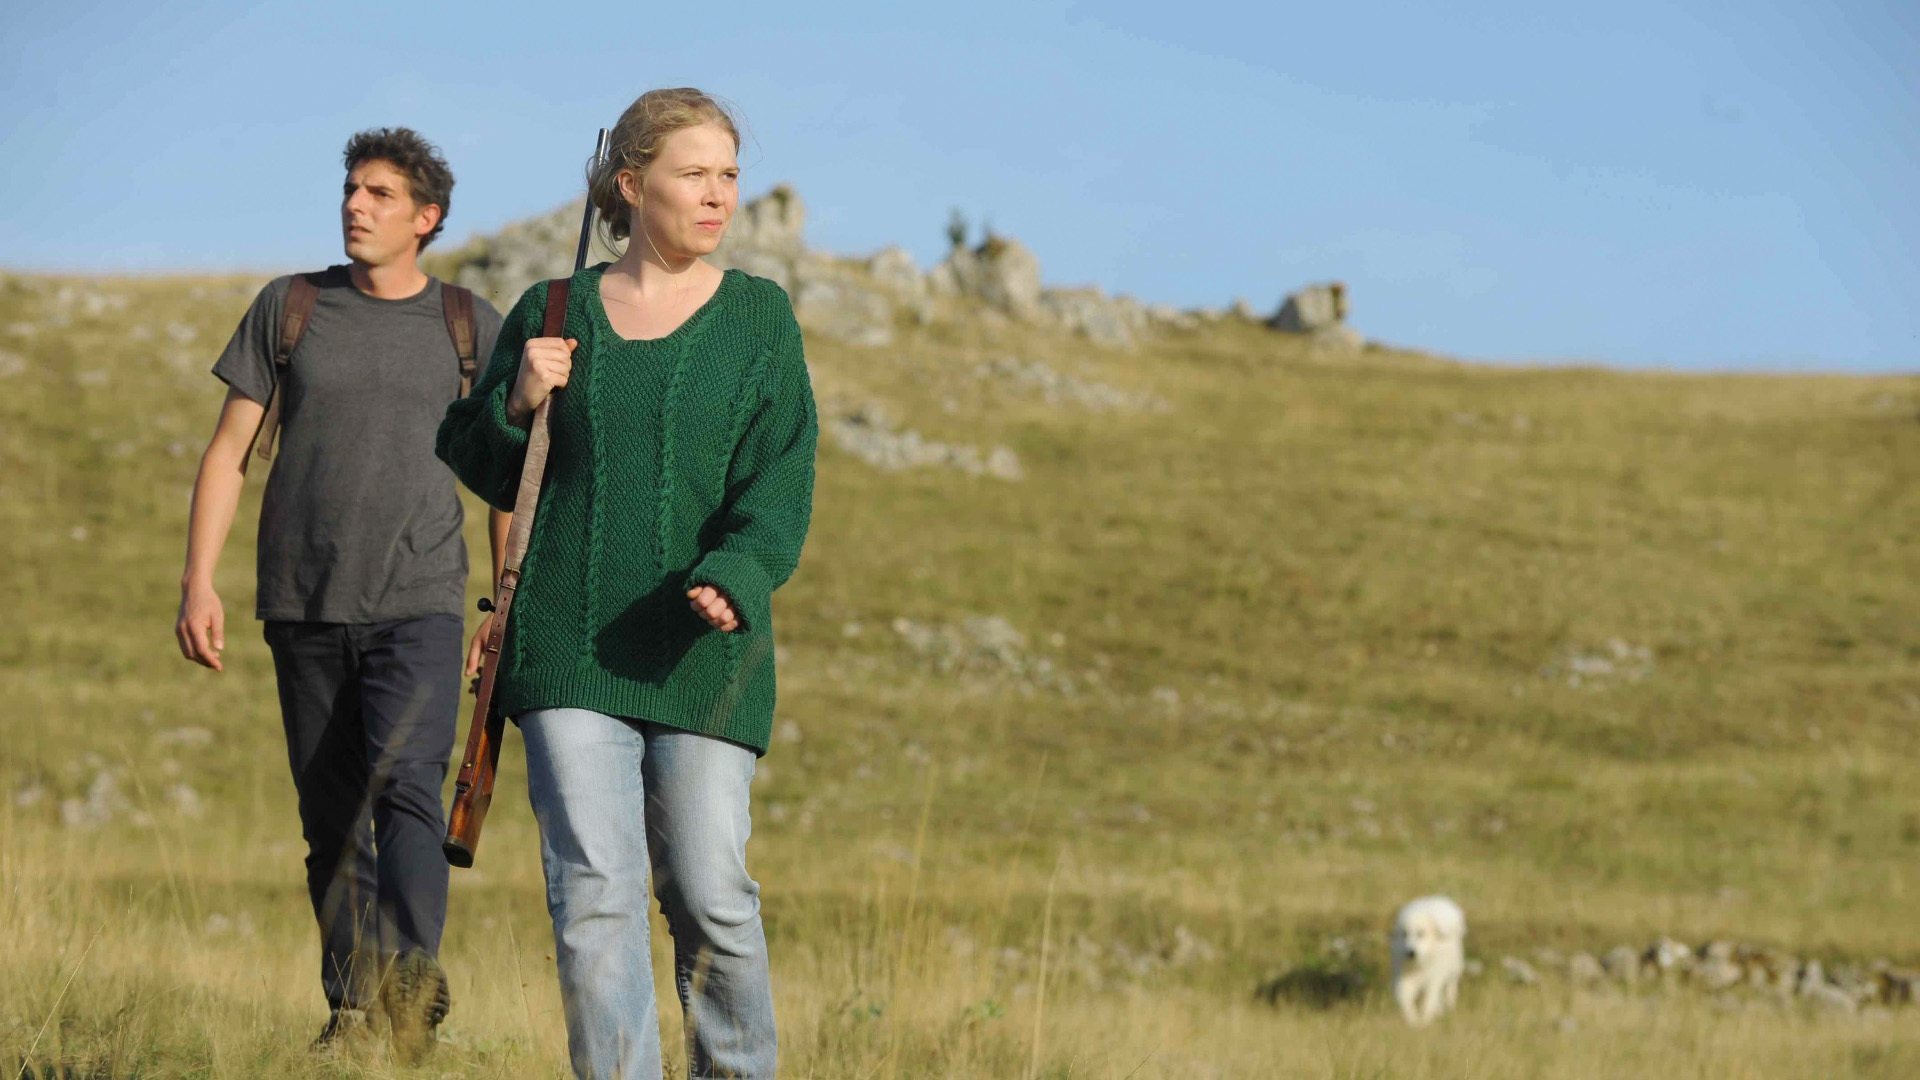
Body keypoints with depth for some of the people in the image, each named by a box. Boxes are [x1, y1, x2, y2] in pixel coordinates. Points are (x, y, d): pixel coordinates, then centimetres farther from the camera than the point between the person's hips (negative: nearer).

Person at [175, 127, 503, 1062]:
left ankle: (411, 978, -34)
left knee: (405, 783, -22)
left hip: (420, 603, -2)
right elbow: (228, 452, 8)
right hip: (306, 605, 2)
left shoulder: (470, 327, 7)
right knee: (330, 818, 4)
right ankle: (352, 1012, 11)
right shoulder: (290, 309, 8)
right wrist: (199, 581, -2)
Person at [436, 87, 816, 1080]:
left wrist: (734, 578, -23)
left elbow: (778, 483, -5)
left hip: (700, 652, -1)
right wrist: (515, 400, -4)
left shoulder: (758, 318, 5)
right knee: (593, 890, -8)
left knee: (708, 894, -2)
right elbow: (480, 465, 17)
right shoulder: (551, 314, 9)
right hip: (569, 644, 1)